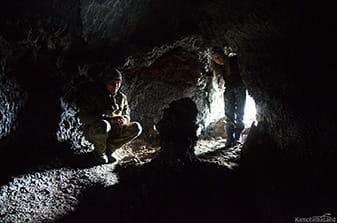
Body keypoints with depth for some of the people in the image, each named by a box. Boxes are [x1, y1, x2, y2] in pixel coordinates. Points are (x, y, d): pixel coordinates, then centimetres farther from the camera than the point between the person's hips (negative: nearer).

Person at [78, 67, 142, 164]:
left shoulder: (122, 97, 5)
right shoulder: (92, 94, -12)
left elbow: (127, 115, 13)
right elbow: (84, 117, -21)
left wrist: (124, 120, -16)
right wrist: (110, 119, -31)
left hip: (113, 132, 5)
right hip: (93, 132, -5)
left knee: (136, 128, -14)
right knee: (103, 125, -39)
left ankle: (108, 149, -7)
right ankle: (100, 152, -9)